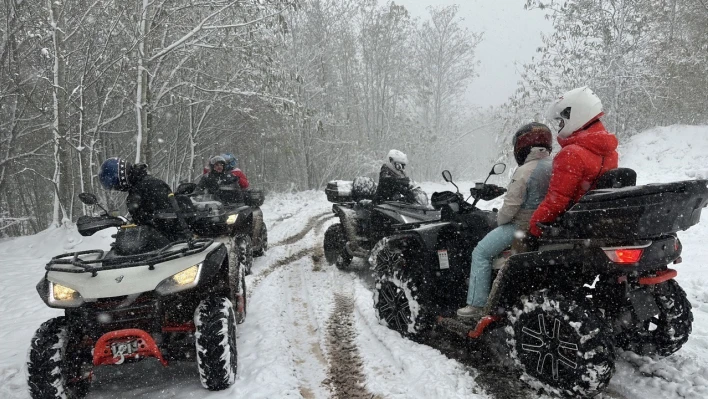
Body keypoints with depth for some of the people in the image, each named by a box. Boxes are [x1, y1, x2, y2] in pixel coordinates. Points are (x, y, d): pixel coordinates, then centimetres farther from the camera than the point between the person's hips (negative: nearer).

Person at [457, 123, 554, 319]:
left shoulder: (524, 171, -19)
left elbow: (510, 207, -21)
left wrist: (499, 219, -1)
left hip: (523, 227, -9)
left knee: (481, 253, 1)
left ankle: (477, 305, -1)